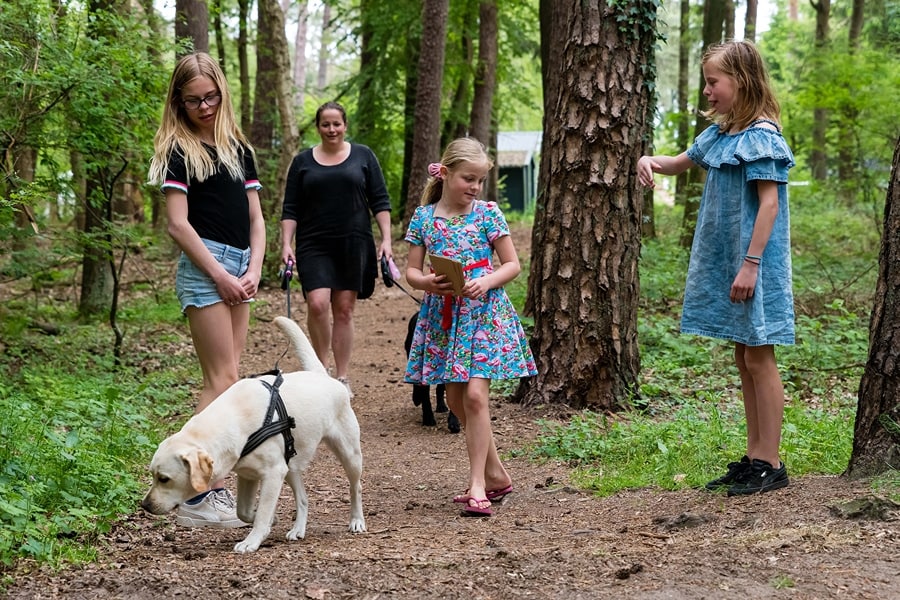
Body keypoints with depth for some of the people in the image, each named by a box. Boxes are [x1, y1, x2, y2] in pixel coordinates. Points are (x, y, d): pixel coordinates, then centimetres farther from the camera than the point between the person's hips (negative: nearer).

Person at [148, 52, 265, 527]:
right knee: (223, 380, -11)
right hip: (203, 267, -7)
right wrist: (220, 275, -12)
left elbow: (255, 218, 14)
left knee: (225, 379, 5)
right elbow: (178, 223, -9)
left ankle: (212, 484, 8)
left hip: (239, 266, 7)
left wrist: (254, 270, -1)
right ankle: (198, 496, -12)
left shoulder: (239, 149, 15)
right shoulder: (177, 150, -3)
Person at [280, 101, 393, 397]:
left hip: (354, 244, 0)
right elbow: (290, 209, 7)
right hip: (314, 247, 0)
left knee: (344, 309, 2)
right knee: (318, 304, -16)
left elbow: (380, 201, 6)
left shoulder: (363, 156, 7)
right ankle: (321, 365, 4)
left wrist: (386, 239, -2)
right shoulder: (303, 161, 8)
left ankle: (342, 378, 10)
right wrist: (286, 244, -3)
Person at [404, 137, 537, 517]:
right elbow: (411, 270, 8)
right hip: (443, 314, 4)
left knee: (475, 394, -14)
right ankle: (496, 474, 24)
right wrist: (427, 282, -14)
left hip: (483, 312, -4)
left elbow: (512, 264, 2)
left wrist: (487, 282, -16)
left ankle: (478, 484, -7)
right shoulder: (424, 217, 5)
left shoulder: (488, 214, -1)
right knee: (455, 399, 8)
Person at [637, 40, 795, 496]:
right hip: (723, 260, 9)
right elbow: (682, 162, 27)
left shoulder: (761, 137, -14)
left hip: (752, 265, -9)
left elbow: (769, 203, -18)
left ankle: (770, 463, 3)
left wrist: (750, 264, -21)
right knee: (743, 359, 12)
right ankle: (754, 457, 19)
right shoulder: (719, 134, 11)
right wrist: (651, 161, 5)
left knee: (758, 358, -4)